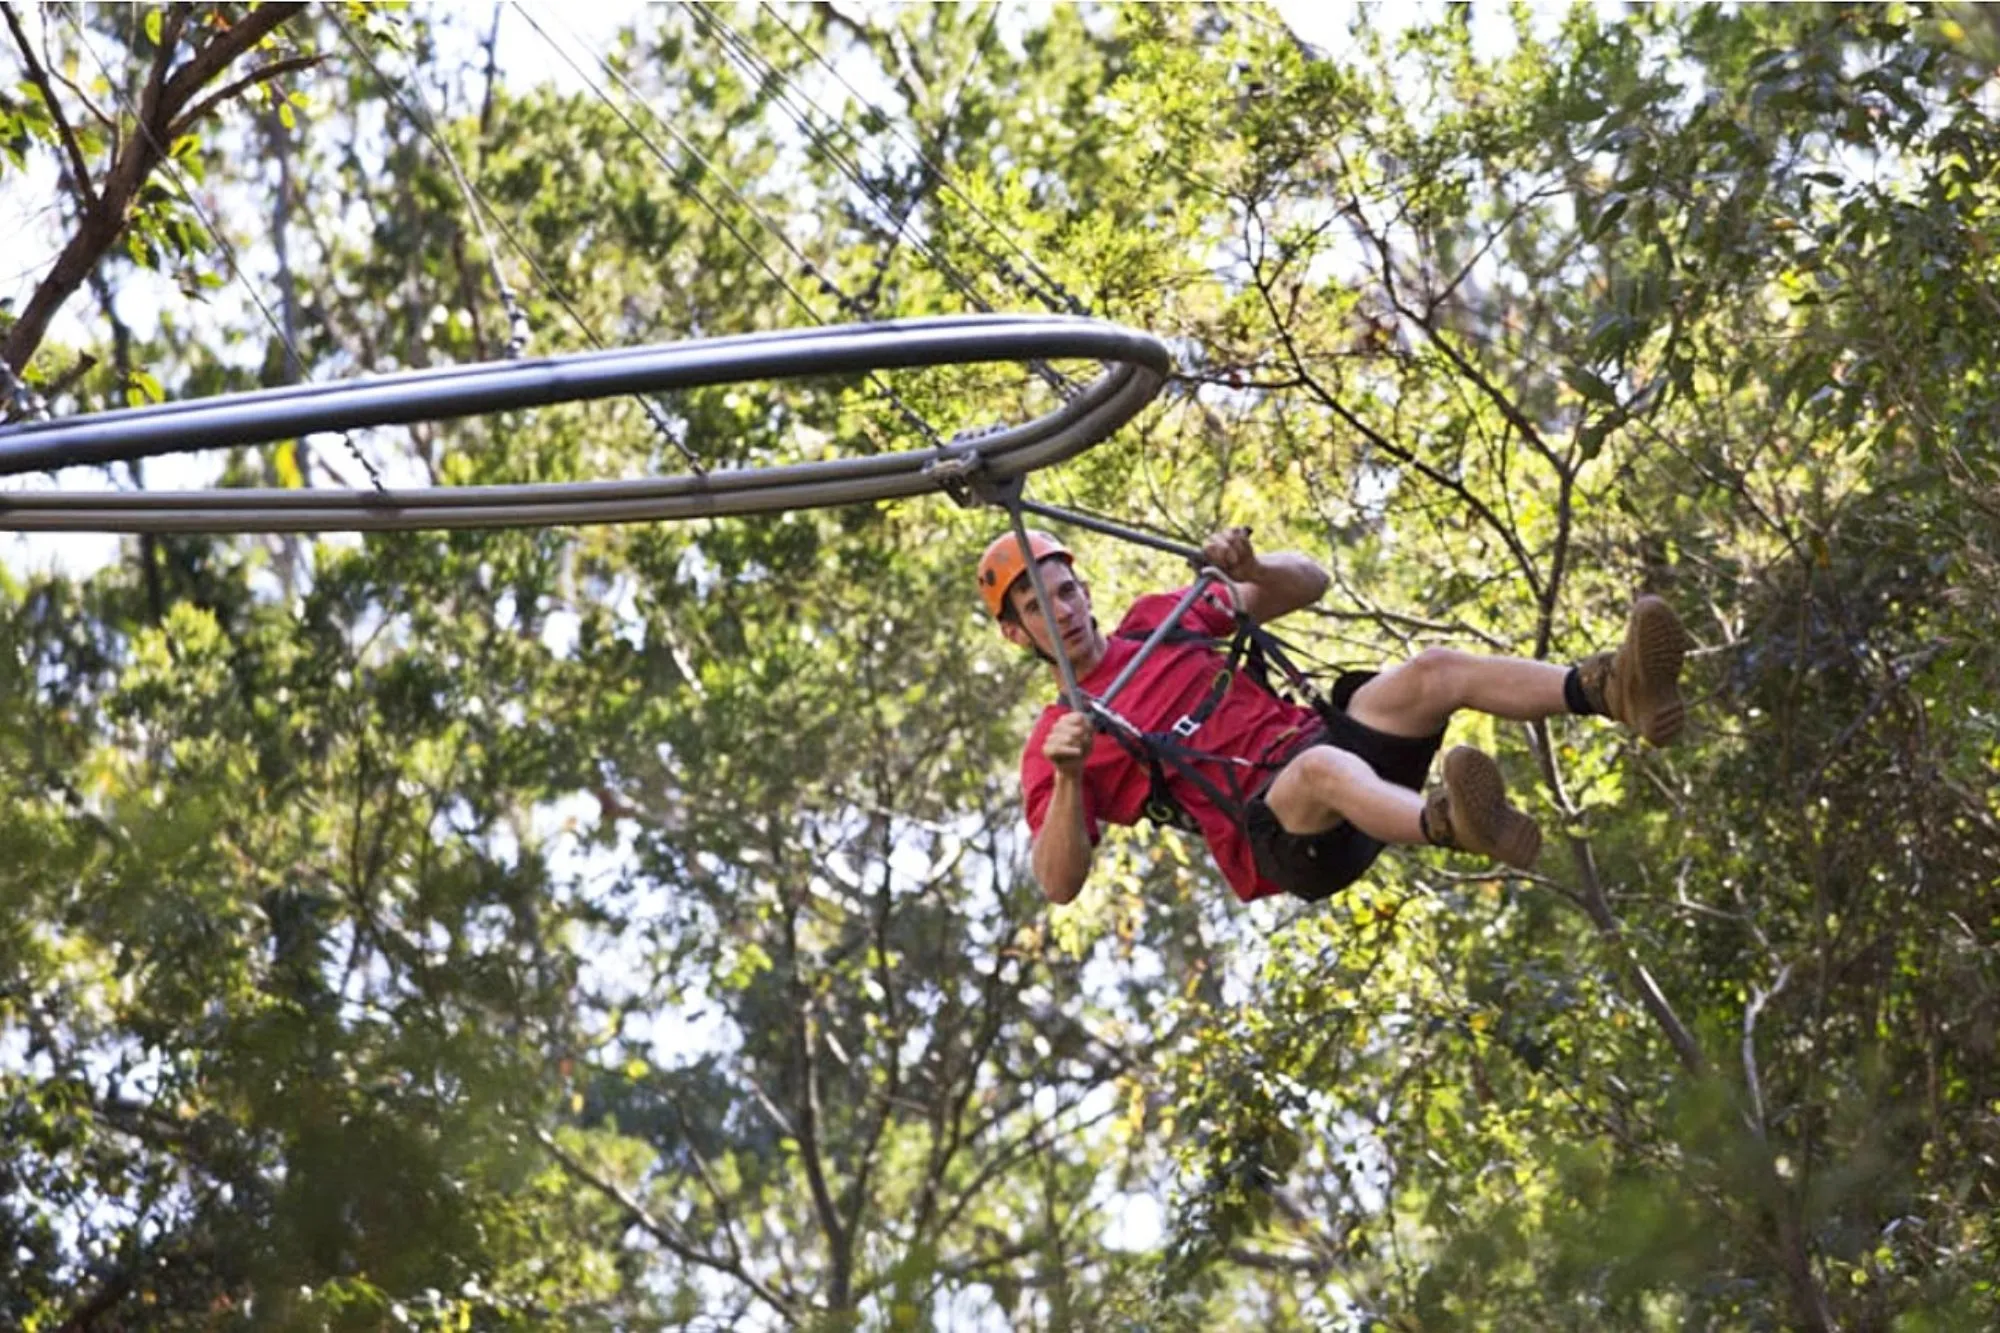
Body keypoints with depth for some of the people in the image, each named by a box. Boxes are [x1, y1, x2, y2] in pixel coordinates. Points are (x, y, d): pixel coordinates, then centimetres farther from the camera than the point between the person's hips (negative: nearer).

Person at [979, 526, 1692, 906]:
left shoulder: (1158, 618, 22)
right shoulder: (1056, 741, 8)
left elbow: (1308, 582, 23)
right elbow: (1058, 883, -5)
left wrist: (1249, 571, -1)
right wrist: (1067, 780, -22)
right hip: (1274, 834, -6)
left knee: (1432, 670, -21)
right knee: (1324, 768, -40)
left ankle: (1614, 689, -46)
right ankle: (1451, 824, -74)